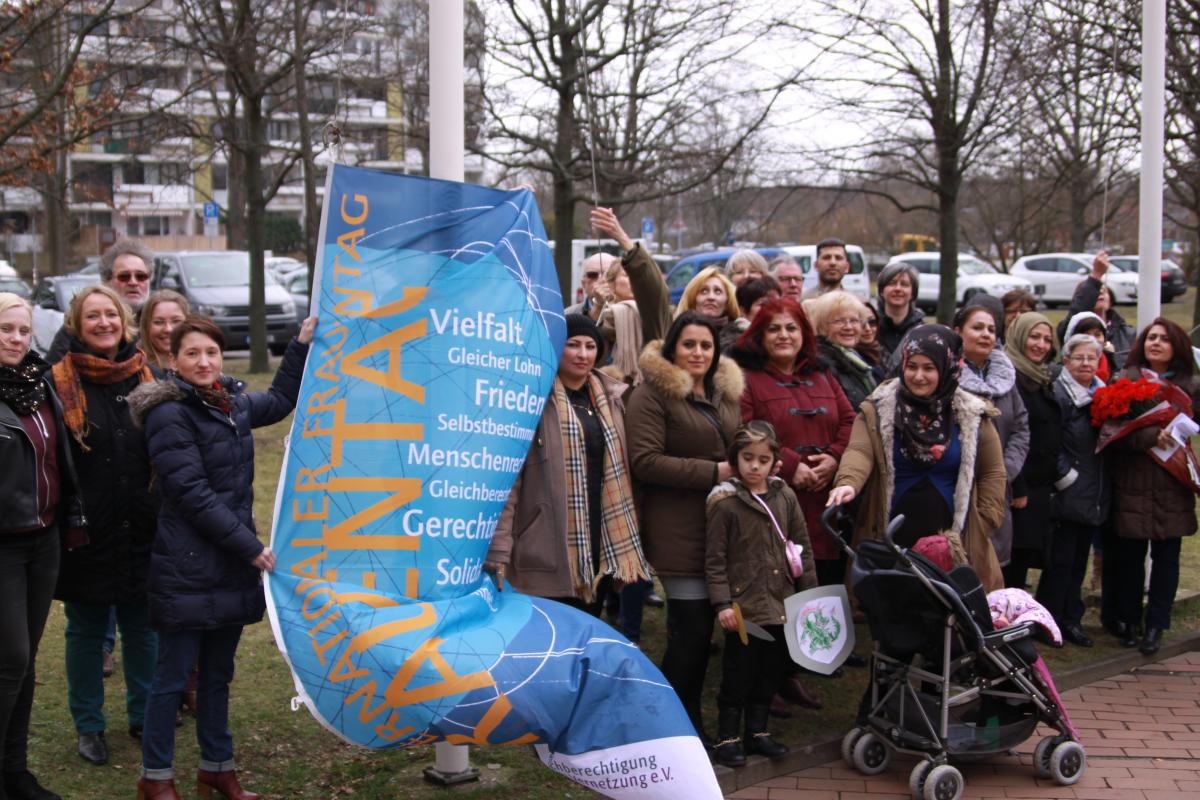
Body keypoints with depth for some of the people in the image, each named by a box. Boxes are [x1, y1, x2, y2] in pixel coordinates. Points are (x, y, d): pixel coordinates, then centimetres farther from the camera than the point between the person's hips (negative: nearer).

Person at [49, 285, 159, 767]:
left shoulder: (147, 378, 6)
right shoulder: (60, 382, -5)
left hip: (141, 529, 3)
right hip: (88, 531, -3)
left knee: (142, 626, 12)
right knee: (86, 631, 8)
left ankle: (143, 717, 27)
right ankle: (88, 725, 21)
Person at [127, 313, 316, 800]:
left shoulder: (231, 403, 9)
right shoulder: (169, 413, -14)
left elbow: (280, 401, 31)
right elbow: (192, 493, -19)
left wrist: (302, 344, 24)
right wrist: (250, 547, -18)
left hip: (232, 564, 7)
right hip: (187, 566, -7)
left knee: (219, 673, 15)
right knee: (173, 676, 1)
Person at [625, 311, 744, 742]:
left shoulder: (727, 393, 17)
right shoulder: (653, 394, -7)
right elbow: (645, 461, -16)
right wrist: (713, 473, -17)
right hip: (679, 530, -7)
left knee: (701, 629, 11)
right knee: (691, 629, -7)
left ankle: (689, 721, 23)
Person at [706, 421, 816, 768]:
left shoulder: (785, 497, 5)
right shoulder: (725, 503, -9)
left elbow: (802, 547, 11)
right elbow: (715, 559, -8)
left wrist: (809, 593, 9)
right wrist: (722, 603, -13)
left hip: (780, 604, 5)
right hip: (743, 606, -5)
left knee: (770, 673, 14)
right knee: (738, 674, 2)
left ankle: (758, 731, 28)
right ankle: (728, 737, 15)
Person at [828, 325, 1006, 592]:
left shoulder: (972, 415, 5)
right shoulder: (877, 409, 2)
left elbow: (992, 472, 12)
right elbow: (859, 451, -13)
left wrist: (983, 524, 3)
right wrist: (848, 483, -34)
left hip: (952, 543, 1)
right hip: (891, 541, 0)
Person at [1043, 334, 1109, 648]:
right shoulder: (1058, 393, -12)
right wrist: (1066, 477, -16)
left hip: (1093, 497, 7)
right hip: (1068, 496, -7)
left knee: (1078, 561, 13)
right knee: (1061, 560, -2)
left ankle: (1071, 620, 21)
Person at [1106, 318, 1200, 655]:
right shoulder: (1124, 381, 0)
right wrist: (1152, 436, -22)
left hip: (1173, 487, 1)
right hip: (1132, 485, -1)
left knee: (1166, 557, 4)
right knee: (1130, 556, 6)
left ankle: (1155, 626, 13)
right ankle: (1130, 621, 20)